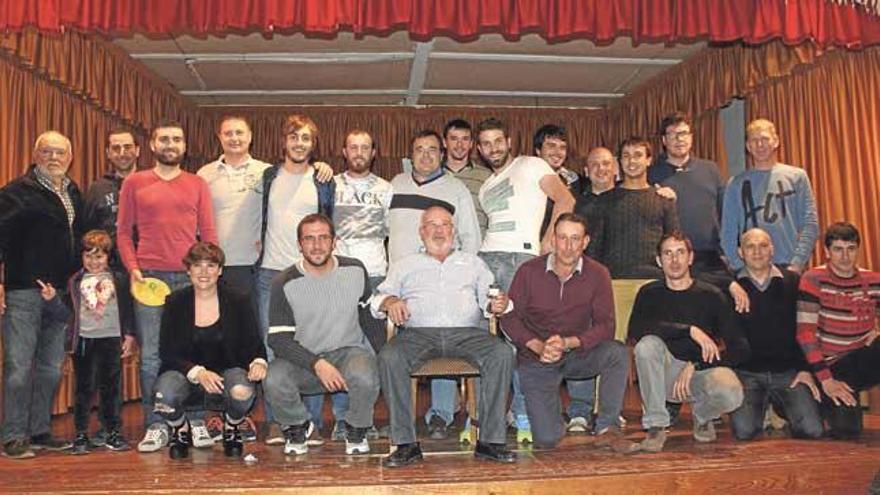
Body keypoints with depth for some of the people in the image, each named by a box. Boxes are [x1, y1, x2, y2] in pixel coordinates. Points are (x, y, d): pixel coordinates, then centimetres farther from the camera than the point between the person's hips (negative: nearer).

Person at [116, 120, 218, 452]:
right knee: (151, 356, 1)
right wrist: (133, 269, -5)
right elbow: (123, 232, 8)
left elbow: (208, 234, 9)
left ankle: (195, 422, 13)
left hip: (190, 278, 0)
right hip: (149, 278, 0)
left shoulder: (197, 184, 11)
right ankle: (155, 426, 11)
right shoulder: (134, 183, 10)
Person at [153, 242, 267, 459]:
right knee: (163, 394, -32)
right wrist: (197, 372, -21)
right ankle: (181, 432, 6)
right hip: (186, 374, 1)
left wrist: (258, 362, -23)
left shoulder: (237, 302, 0)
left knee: (243, 390, -34)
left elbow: (254, 345, 2)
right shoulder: (175, 303, -1)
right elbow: (167, 352, -4)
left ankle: (231, 430, 4)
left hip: (227, 370, 0)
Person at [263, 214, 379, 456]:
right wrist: (317, 364, -24)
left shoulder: (355, 270, -1)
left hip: (349, 350, 0)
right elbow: (278, 338, -11)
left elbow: (370, 315, 13)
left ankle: (356, 429, 3)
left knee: (365, 379, -33)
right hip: (302, 357, 0)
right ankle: (298, 426, 5)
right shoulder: (285, 283, -8)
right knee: (273, 380, -30)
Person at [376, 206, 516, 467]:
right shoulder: (404, 265, 25)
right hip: (418, 332, 0)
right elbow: (379, 298, 15)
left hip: (467, 332, 1)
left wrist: (496, 305, -7)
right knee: (389, 357, -32)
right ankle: (406, 443, -23)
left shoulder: (473, 263, 27)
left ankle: (490, 440, -22)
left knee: (502, 354, -29)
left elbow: (487, 299, 17)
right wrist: (390, 302, -8)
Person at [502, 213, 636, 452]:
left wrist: (567, 342, -26)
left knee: (618, 353, -29)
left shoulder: (597, 274, -7)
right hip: (537, 360, -1)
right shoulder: (529, 271, -8)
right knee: (546, 440, -13)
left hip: (577, 354, 2)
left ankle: (606, 429, -14)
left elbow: (605, 326, -11)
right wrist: (538, 346, -22)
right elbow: (509, 318, -6)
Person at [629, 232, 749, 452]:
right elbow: (635, 331, -19)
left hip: (703, 370, 0)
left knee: (731, 394, -33)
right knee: (647, 345, -31)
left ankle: (702, 416, 7)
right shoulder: (650, 294, 2)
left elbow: (740, 349, -4)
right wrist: (690, 330, -25)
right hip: (666, 375, 0)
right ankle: (655, 425, -18)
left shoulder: (711, 296, 1)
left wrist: (696, 366, -15)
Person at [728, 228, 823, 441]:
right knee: (744, 431, -20)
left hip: (788, 371, 2)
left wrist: (806, 369, 2)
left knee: (812, 429, -14)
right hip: (746, 373, -2)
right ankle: (761, 405, 16)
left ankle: (780, 406, 20)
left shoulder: (792, 282, 8)